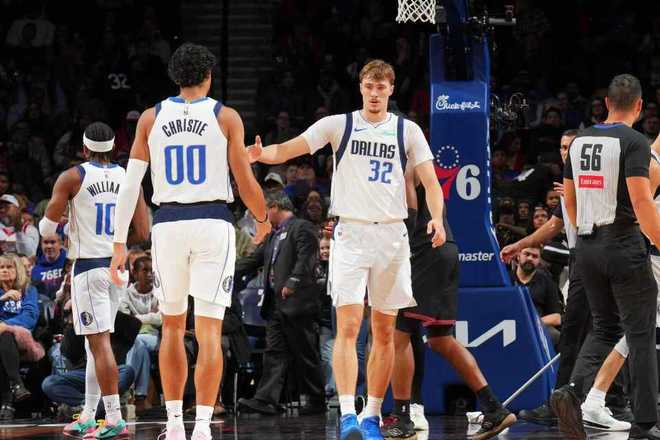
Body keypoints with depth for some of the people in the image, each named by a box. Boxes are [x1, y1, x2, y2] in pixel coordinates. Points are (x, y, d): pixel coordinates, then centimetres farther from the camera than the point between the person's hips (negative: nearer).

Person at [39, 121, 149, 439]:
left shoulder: (72, 178, -5)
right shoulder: (128, 179, 6)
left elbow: (46, 229, -4)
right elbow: (144, 232, 7)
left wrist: (62, 227, 19)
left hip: (88, 266, -5)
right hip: (119, 266, 5)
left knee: (100, 342, -10)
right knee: (96, 342, 14)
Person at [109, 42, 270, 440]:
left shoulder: (152, 118, 6)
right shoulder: (225, 117, 0)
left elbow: (130, 185, 2)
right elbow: (246, 184, 1)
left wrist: (120, 243, 4)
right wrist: (263, 220, 20)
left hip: (168, 225, 2)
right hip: (213, 223, -2)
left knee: (173, 325, 17)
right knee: (209, 332, -3)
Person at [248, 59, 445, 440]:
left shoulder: (407, 131, 6)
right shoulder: (339, 125, 3)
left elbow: (430, 181, 2)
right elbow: (287, 150, -3)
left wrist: (437, 218, -17)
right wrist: (260, 153, -25)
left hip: (392, 236, 2)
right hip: (351, 233, -2)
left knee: (384, 332, 6)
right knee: (348, 326, -14)